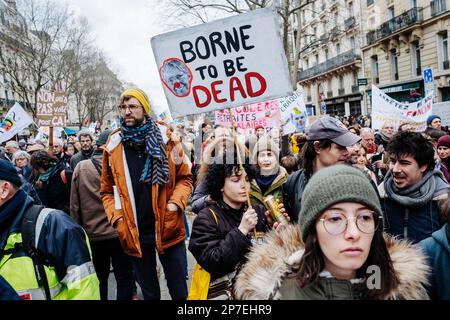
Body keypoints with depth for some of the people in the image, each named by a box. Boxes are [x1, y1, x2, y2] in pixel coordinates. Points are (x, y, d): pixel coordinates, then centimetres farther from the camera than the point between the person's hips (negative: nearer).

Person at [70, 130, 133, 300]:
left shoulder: (81, 167, -6)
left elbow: (74, 204, 0)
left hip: (93, 234, 3)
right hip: (120, 231, -2)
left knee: (99, 279, 19)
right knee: (124, 279, 10)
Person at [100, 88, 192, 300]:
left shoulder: (165, 140, -3)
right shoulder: (113, 146, 1)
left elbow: (185, 178, 2)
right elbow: (107, 191, 6)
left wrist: (175, 202, -14)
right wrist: (117, 218, -8)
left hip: (168, 229, -1)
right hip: (134, 234, 2)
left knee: (179, 290, 12)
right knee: (149, 292, 20)